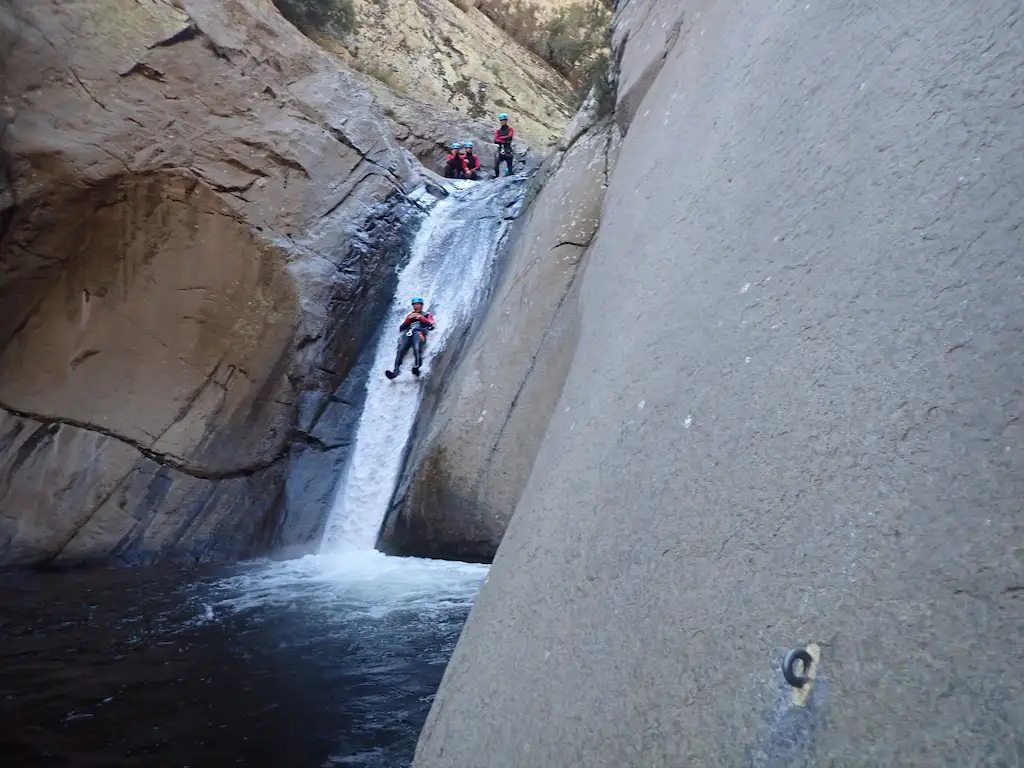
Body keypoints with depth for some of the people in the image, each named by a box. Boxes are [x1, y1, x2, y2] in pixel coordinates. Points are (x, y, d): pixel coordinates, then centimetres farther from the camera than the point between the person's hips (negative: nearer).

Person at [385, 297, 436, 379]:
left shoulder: (427, 314, 28)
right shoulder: (409, 315, 38)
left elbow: (431, 326, 9)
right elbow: (401, 328, 25)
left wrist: (421, 317, 4)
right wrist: (408, 319, 11)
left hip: (419, 332, -2)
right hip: (407, 333, 2)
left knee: (416, 347, -37)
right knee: (401, 349, -28)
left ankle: (416, 367, -49)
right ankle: (396, 370, -41)